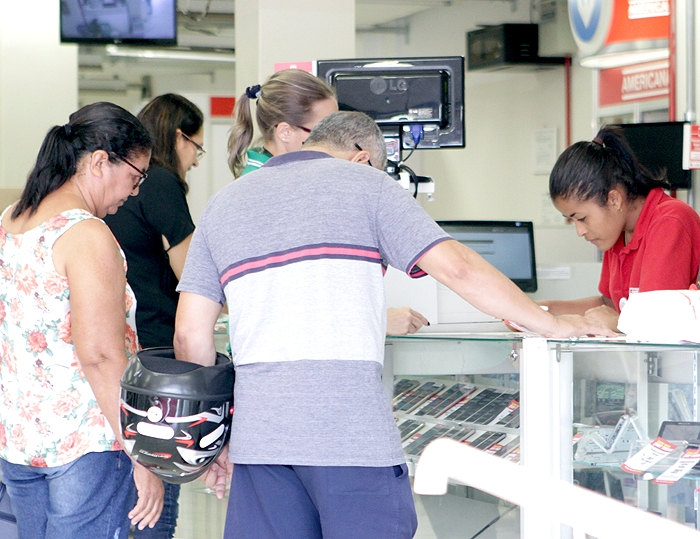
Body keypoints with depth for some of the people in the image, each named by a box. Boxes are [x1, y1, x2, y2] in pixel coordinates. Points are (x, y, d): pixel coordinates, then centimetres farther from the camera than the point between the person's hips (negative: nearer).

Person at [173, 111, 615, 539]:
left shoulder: (225, 203, 18)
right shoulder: (364, 184, 5)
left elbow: (191, 334, 14)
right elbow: (456, 267, -5)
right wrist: (552, 324, 4)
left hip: (258, 434, 4)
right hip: (351, 430, -4)